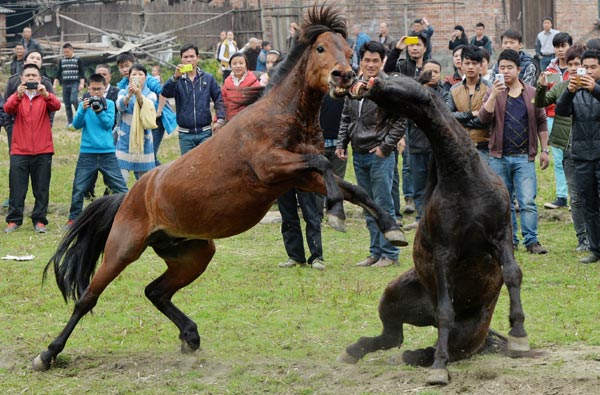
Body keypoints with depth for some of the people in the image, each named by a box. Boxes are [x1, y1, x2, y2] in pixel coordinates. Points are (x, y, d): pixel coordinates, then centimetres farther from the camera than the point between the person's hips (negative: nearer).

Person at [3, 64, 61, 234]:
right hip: (19, 151, 0)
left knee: (41, 188, 3)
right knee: (16, 188, -1)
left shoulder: (45, 97, 6)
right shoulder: (16, 97, 7)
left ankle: (39, 221, 9)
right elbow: (8, 109, -15)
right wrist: (18, 95, -33)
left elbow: (56, 106, -15)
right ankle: (14, 220, 4)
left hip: (42, 151, 0)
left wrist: (46, 95, -35)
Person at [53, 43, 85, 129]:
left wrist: (82, 84, -12)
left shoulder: (78, 60, 0)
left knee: (73, 100, -22)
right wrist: (55, 85, 9)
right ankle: (70, 123, 7)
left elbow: (82, 73, -2)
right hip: (65, 84, 5)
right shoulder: (61, 61, 12)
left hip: (75, 84, -5)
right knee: (67, 104, 2)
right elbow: (58, 73, 15)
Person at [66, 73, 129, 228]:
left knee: (120, 187, -1)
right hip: (87, 153, 1)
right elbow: (77, 124, -6)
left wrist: (99, 111, -22)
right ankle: (74, 218, 14)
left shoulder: (109, 104, 3)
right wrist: (83, 109, -21)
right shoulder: (84, 104, 5)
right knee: (78, 188, 3)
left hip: (107, 152, -1)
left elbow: (109, 124, -7)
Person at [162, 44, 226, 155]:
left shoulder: (208, 78, 3)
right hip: (185, 134, 1)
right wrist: (175, 77, -33)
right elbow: (165, 92, -16)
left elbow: (219, 99, 5)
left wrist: (220, 119, -8)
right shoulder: (178, 80, 1)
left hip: (205, 132, -1)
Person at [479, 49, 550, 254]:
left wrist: (544, 149, 7)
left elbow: (541, 123, 11)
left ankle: (531, 241, -6)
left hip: (524, 157, -1)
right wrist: (493, 96, -22)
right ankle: (509, 240, 15)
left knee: (528, 202, -8)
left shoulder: (532, 93, 7)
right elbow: (484, 117, -10)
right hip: (499, 157, 1)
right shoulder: (494, 93, 4)